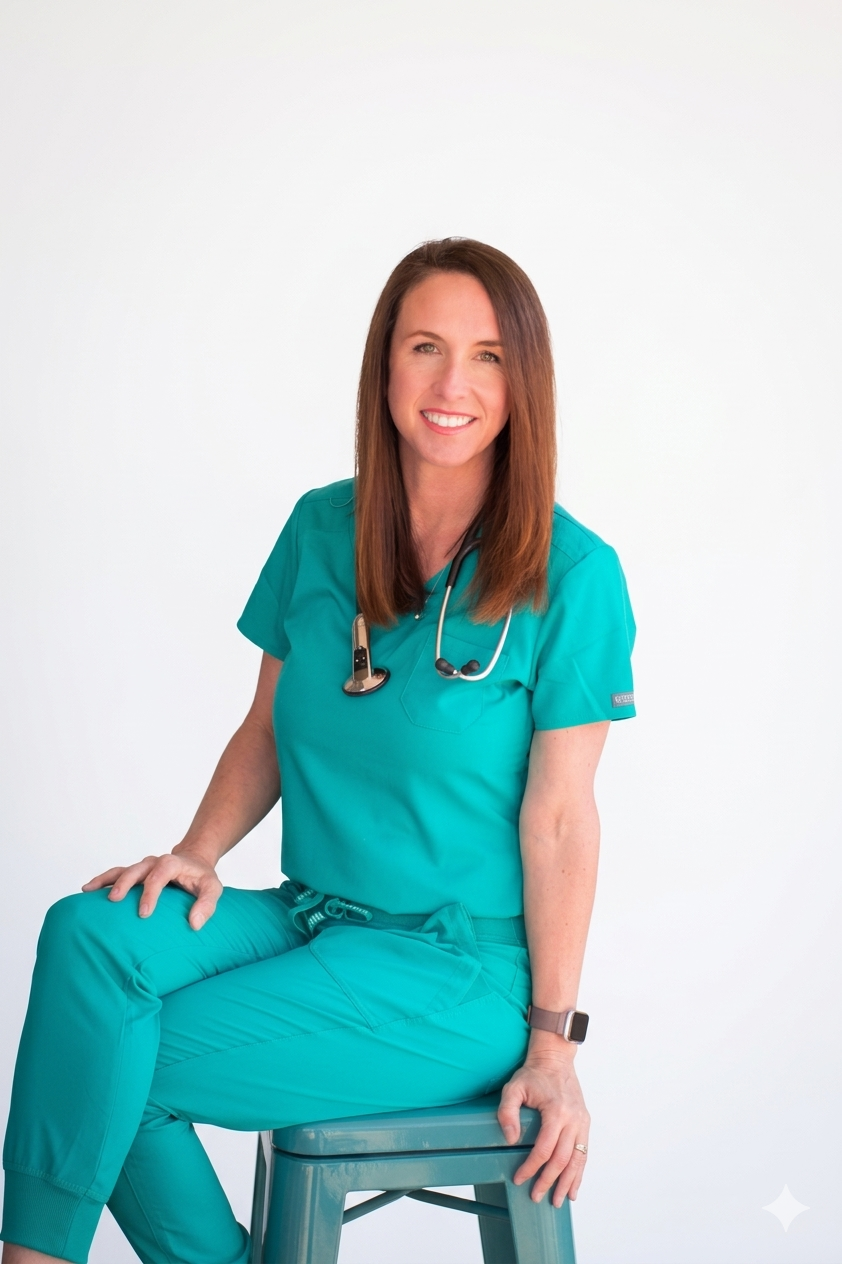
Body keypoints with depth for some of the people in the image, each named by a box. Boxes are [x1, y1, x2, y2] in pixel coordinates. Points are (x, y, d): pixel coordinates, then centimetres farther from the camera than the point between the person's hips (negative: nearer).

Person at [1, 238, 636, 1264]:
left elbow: (558, 815, -10)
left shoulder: (570, 575, -11)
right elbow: (268, 728, 12)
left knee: (119, 1069, -18)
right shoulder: (322, 529, 5)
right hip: (315, 915, 5)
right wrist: (200, 853, -6)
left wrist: (553, 1039, -8)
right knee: (91, 932, -23)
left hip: (458, 966, -5)